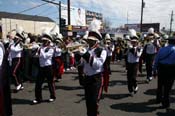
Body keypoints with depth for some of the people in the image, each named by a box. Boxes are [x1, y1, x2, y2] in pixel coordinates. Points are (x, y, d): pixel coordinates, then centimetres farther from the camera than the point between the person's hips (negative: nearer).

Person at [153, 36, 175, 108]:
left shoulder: (162, 49, 2)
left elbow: (156, 61, 4)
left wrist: (154, 70, 11)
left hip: (161, 69, 4)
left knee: (160, 85, 19)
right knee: (167, 87, 7)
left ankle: (159, 99, 36)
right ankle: (165, 103, 17)